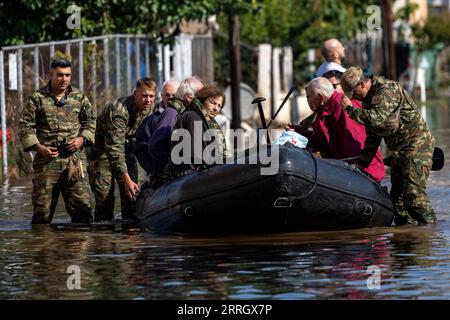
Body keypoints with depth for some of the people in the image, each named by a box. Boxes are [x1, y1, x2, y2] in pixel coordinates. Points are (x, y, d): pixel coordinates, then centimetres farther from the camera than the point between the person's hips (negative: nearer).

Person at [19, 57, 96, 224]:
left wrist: (82, 139, -3)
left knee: (82, 206, -4)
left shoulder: (79, 97, 10)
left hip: (75, 159, 1)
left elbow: (91, 121, 15)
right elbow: (25, 126, 3)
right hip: (46, 159, -1)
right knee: (42, 210, 0)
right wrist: (38, 147, -9)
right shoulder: (37, 98, 4)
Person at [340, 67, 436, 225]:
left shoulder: (388, 90, -18)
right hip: (400, 150, 10)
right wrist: (362, 164, 18)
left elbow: (377, 119, -34)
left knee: (414, 192, -18)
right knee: (397, 195, 9)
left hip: (417, 145, -10)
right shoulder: (369, 98, 13)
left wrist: (350, 109, -22)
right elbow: (372, 135, 20)